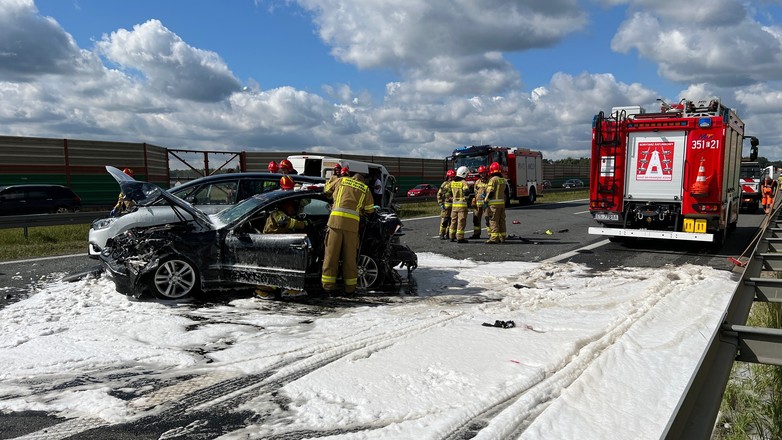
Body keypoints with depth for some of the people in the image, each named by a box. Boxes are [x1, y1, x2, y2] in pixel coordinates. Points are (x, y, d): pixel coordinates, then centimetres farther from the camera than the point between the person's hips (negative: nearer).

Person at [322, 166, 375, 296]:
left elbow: (327, 190, 30)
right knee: (350, 256, 6)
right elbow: (370, 211, 22)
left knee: (331, 253, 2)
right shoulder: (365, 189, 20)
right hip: (352, 223, 0)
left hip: (336, 219, 0)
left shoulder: (342, 180, 19)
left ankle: (329, 286, 3)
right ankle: (350, 288, 10)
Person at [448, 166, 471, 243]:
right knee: (461, 221, -4)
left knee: (454, 220, 14)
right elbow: (466, 192, -24)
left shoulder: (452, 182, 10)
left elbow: (450, 194, 17)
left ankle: (452, 237, 20)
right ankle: (460, 238, -6)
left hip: (454, 204, 7)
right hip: (462, 204, -7)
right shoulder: (464, 182, -11)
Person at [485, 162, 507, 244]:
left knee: (493, 221, -7)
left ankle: (494, 238, -10)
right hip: (502, 202, 8)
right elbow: (505, 192, 17)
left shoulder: (493, 179, -12)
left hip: (494, 203, -8)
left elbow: (490, 192, -16)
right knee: (501, 220, 12)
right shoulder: (503, 180, 14)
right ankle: (502, 237, 17)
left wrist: (486, 201, -10)